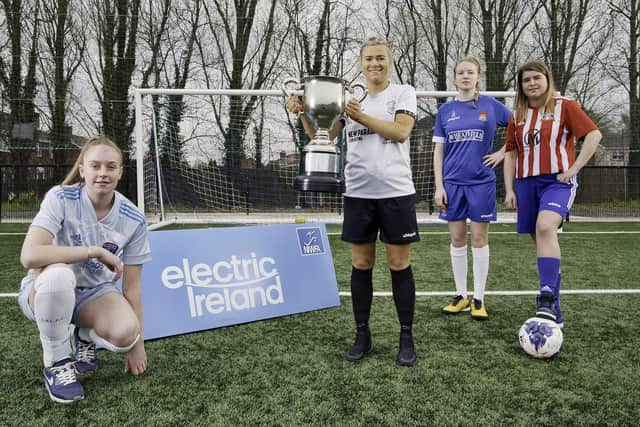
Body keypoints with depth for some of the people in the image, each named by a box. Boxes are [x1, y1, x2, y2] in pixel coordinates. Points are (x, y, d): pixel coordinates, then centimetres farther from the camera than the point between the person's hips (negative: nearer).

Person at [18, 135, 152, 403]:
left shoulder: (133, 220, -13)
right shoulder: (60, 198, -20)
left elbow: (131, 286, -8)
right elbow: (29, 256, -34)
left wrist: (136, 343, -7)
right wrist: (96, 251, -32)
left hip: (96, 293, 2)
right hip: (45, 291, -2)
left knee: (125, 334, -29)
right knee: (58, 274, -39)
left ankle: (85, 337, 10)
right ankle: (56, 362, -14)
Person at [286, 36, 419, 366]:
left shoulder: (403, 92, 4)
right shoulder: (350, 95, 11)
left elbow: (401, 131, -12)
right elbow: (322, 135, 7)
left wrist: (362, 117, -20)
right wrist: (303, 113, -10)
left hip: (396, 192, -2)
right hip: (358, 193, 3)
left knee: (399, 264, 2)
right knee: (360, 264, 7)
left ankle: (406, 338, 15)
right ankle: (362, 335, 20)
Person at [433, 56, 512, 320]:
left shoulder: (491, 105, 2)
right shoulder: (445, 110, 6)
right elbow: (438, 151, 5)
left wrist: (502, 153, 0)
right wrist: (439, 186, -1)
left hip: (481, 182, -2)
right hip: (453, 182, 2)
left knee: (479, 240, 1)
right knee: (457, 241, 6)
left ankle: (478, 300, 10)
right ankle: (461, 296, 18)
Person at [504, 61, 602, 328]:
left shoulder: (564, 106, 1)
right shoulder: (517, 116, 13)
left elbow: (594, 135, -2)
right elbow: (511, 154, 16)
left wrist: (575, 168, -11)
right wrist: (509, 190, 9)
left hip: (557, 181, -5)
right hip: (527, 184, 5)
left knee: (545, 227, -31)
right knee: (541, 242, 7)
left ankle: (547, 301, -33)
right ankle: (555, 312, 18)